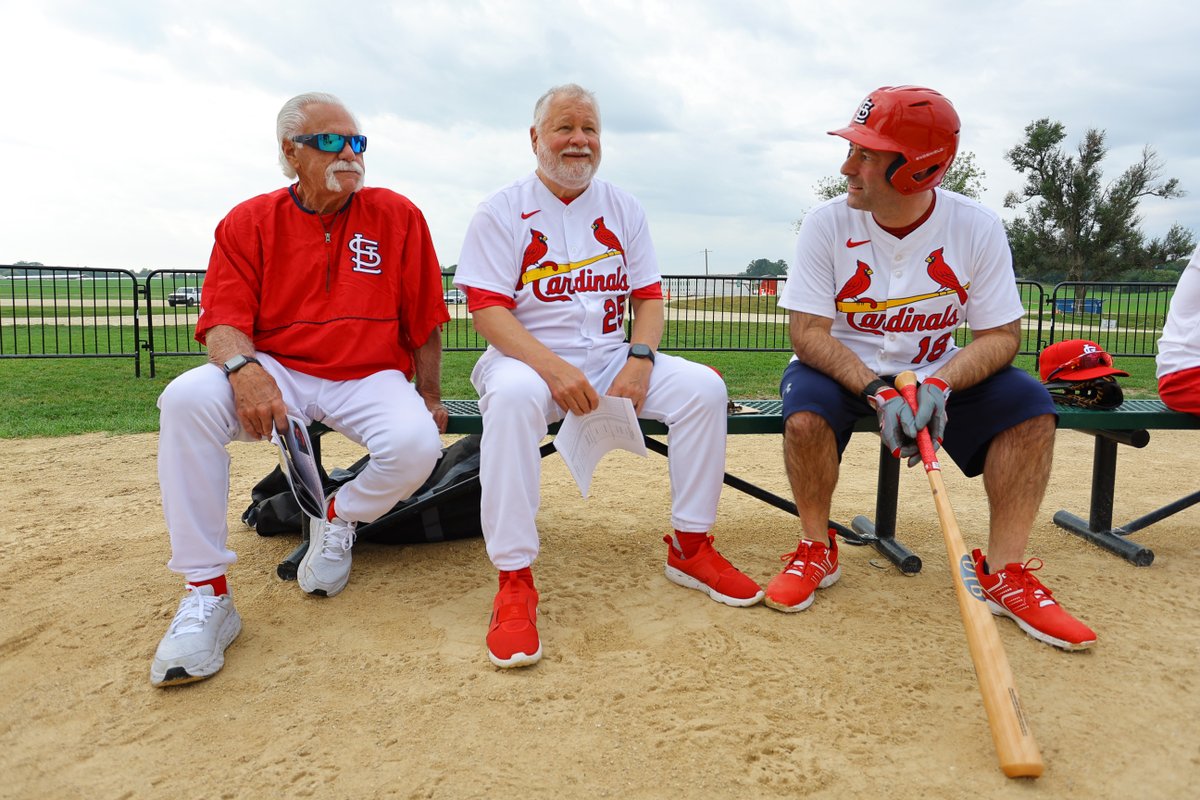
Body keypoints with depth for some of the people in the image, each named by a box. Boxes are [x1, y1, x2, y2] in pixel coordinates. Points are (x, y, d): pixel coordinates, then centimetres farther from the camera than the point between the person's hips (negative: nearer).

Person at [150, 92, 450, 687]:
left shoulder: (397, 217, 3)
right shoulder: (248, 223, 4)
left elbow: (424, 322, 5)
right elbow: (223, 321, -4)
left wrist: (430, 400, 6)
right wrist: (242, 367, -26)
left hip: (370, 379, 0)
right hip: (277, 373, 1)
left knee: (416, 446, -31)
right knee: (187, 400, -28)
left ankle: (341, 518, 5)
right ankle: (206, 592, -19)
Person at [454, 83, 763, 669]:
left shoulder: (623, 209, 13)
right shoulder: (502, 211, 0)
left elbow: (649, 296, 9)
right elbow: (487, 310, -10)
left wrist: (639, 362, -12)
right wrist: (553, 367, -26)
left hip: (610, 357, 4)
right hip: (527, 356, -4)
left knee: (703, 387, -18)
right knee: (514, 396, -38)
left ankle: (690, 547, -3)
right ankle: (514, 582, -31)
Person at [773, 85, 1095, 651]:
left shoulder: (977, 228, -11)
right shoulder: (827, 224, -14)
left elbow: (1001, 334, -10)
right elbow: (808, 331, -17)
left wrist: (938, 385, -30)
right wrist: (878, 390, -32)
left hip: (936, 372, 2)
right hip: (844, 369, -1)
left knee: (1031, 405, -20)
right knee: (804, 413, -32)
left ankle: (1004, 574, -7)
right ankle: (818, 551, -6)